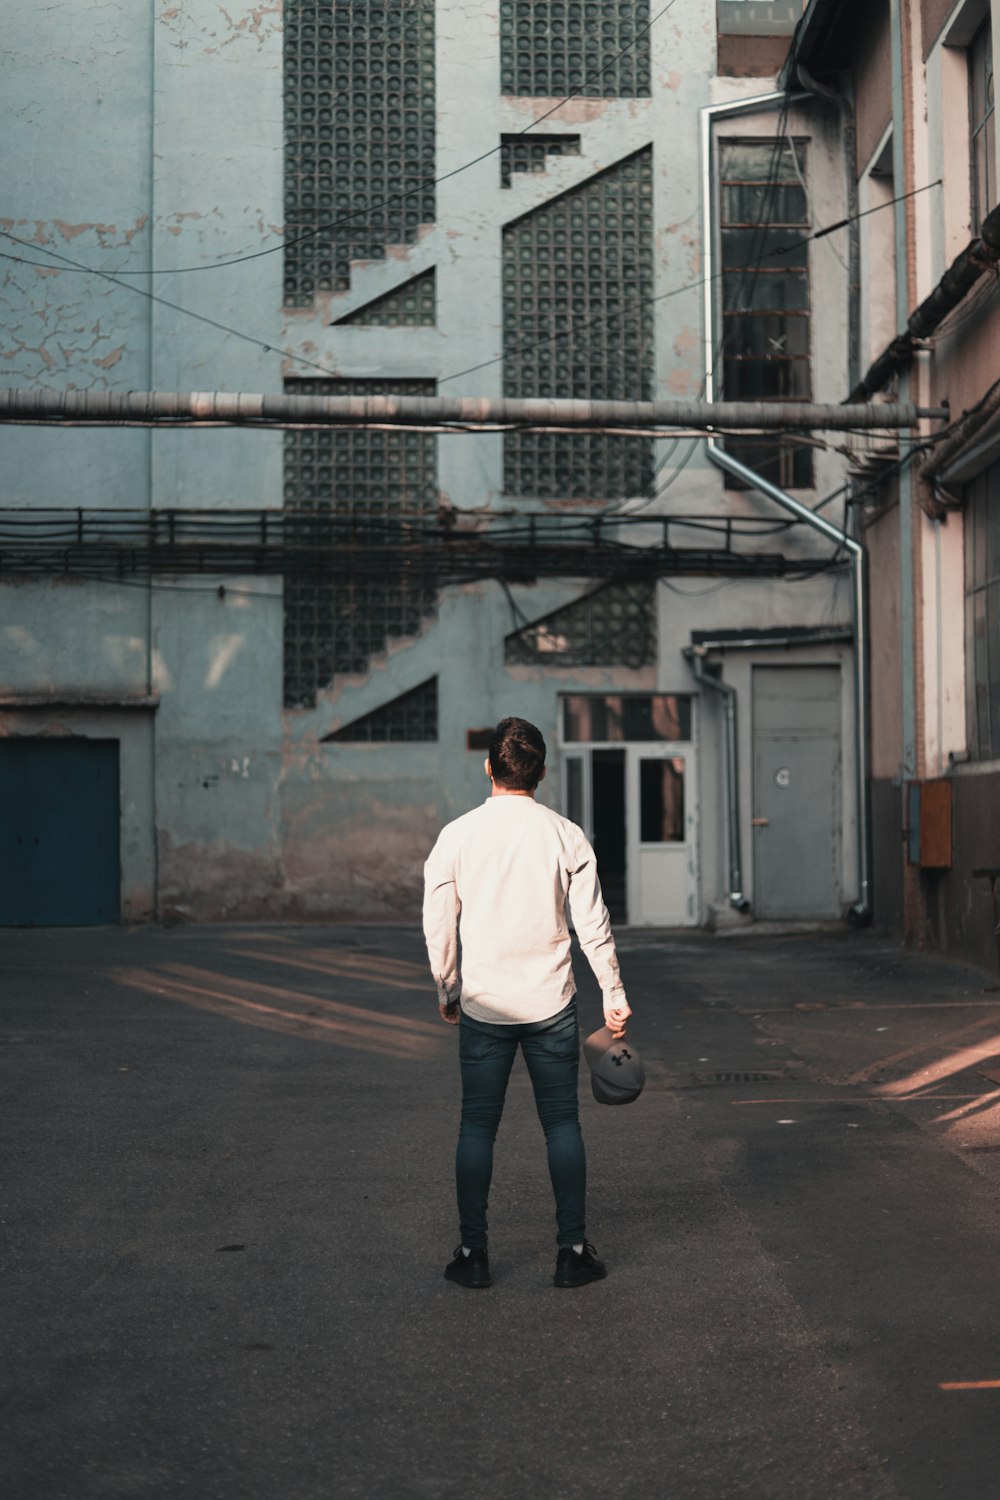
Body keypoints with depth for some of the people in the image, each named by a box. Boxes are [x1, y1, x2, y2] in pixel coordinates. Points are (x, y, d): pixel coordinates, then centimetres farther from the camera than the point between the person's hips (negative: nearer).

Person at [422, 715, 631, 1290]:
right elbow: (594, 925, -3)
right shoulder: (566, 836, -4)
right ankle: (573, 1250, 11)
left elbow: (438, 926, 2)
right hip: (552, 1004, 0)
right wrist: (615, 996, 7)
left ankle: (474, 1253, 11)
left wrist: (447, 991, 16)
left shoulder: (456, 836, -4)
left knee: (477, 1127, 8)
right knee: (562, 1123, 9)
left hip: (483, 1006, 0)